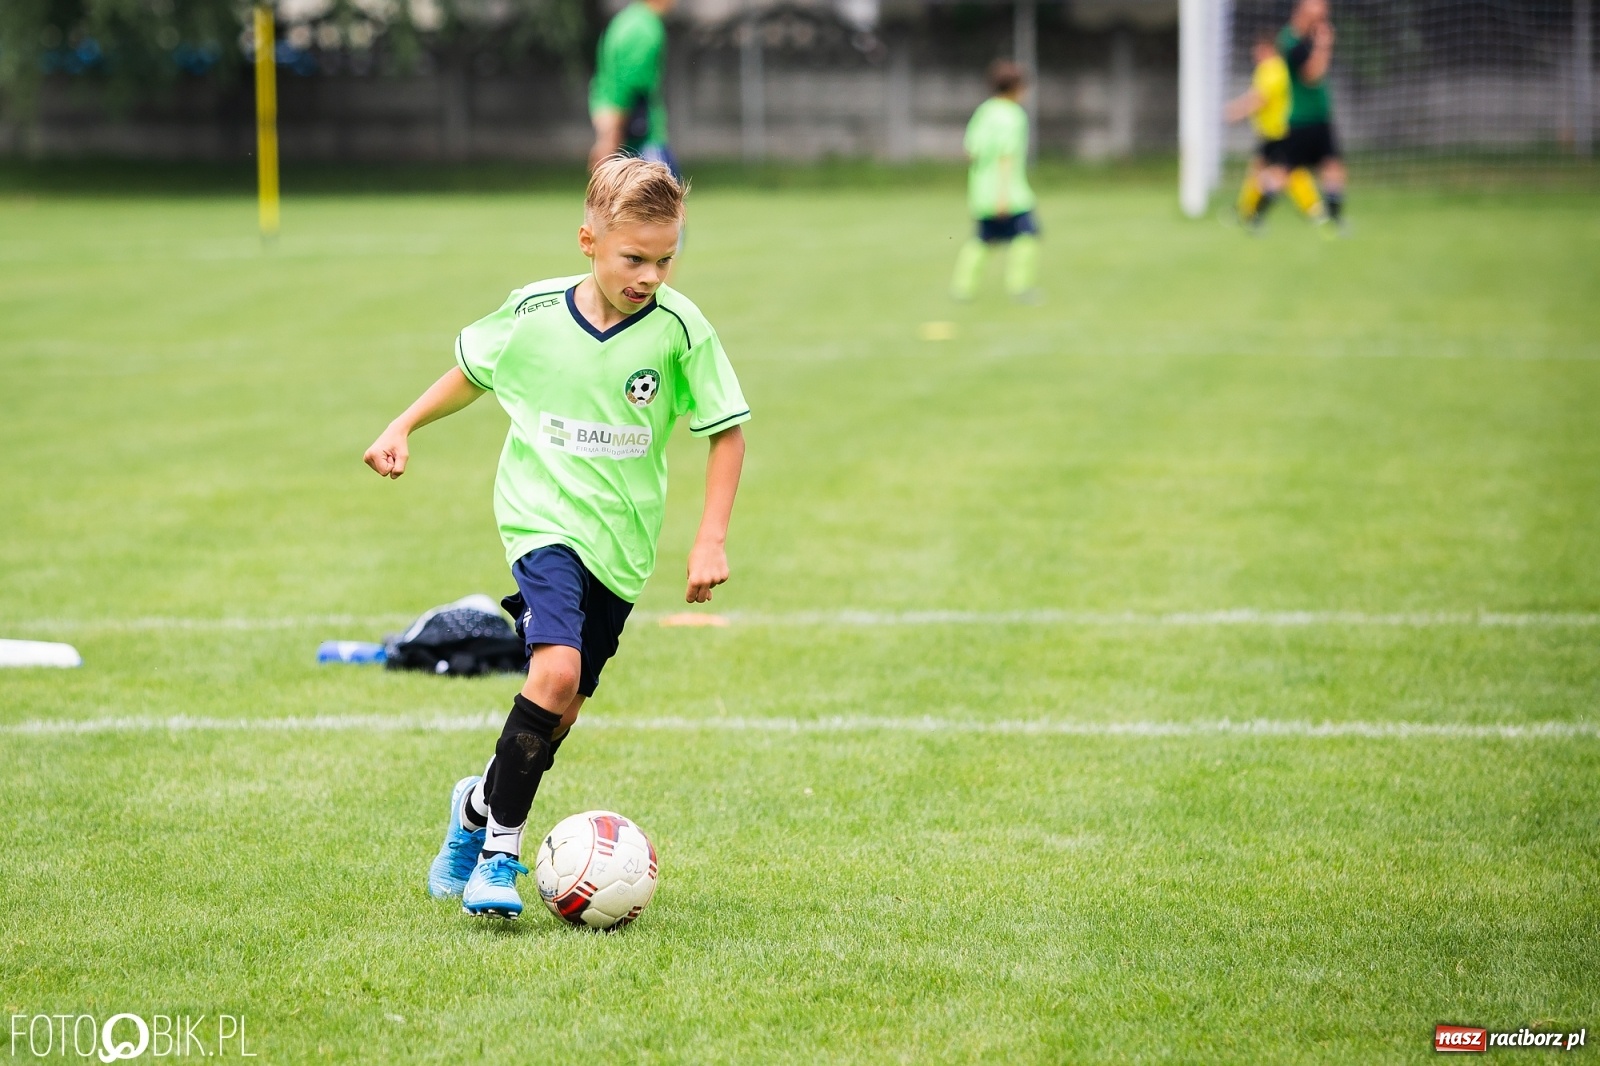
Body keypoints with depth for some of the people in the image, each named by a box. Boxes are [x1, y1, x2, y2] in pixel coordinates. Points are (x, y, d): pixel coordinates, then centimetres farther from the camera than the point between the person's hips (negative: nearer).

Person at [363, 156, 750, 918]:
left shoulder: (679, 330, -10)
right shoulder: (534, 313, -7)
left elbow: (727, 430, -1)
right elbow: (475, 370, 14)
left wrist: (711, 539, -6)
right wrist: (404, 427, 15)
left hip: (621, 541, 2)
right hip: (544, 519, -2)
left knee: (563, 708, 9)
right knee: (556, 670, -24)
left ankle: (480, 805, 39)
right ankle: (500, 852, -15)